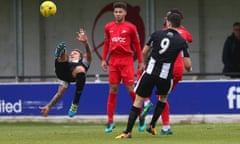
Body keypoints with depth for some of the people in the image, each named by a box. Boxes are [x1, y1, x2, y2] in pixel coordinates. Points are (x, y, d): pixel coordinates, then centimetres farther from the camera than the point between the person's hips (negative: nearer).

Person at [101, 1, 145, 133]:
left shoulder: (130, 27, 2)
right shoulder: (108, 27, 11)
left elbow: (137, 44, 6)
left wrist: (140, 61, 5)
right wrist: (104, 59, 13)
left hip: (127, 60, -3)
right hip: (113, 60, 3)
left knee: (131, 89, -6)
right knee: (113, 90, 2)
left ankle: (141, 117, 8)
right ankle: (110, 121, 4)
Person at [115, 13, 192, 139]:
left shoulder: (156, 34, 2)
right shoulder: (181, 42, -2)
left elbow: (144, 52, 11)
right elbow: (187, 65, -5)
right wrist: (189, 68, 20)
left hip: (150, 72, 0)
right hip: (165, 76, 0)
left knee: (138, 101, 4)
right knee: (163, 98, 30)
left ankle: (128, 132, -6)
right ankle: (152, 126, 25)